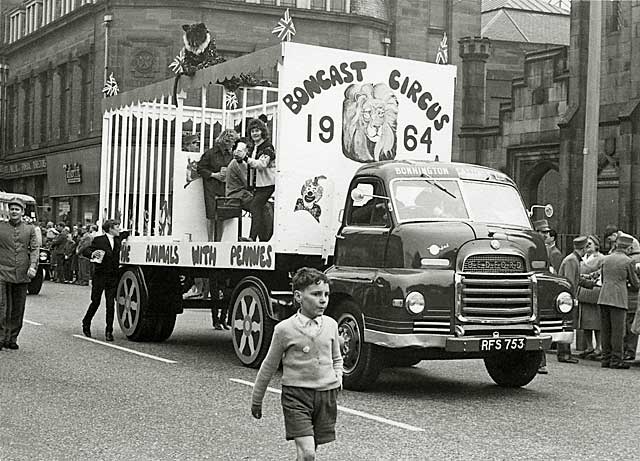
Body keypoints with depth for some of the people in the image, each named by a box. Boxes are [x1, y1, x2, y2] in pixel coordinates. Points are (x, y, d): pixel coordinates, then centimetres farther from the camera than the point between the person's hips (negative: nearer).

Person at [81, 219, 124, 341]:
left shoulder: (118, 240, 12)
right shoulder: (99, 240, -3)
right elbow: (85, 251, -6)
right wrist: (93, 254, -24)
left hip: (113, 277, 4)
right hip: (100, 276, -4)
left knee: (110, 304, -1)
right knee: (96, 302, 3)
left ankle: (109, 331, 3)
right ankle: (86, 324, 26)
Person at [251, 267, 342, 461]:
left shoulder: (330, 325, 4)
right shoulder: (285, 329, -6)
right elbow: (269, 366, 5)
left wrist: (338, 378, 4)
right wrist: (256, 400, 11)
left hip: (326, 395, 4)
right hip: (296, 395, -4)